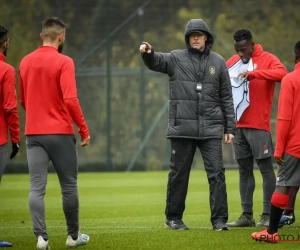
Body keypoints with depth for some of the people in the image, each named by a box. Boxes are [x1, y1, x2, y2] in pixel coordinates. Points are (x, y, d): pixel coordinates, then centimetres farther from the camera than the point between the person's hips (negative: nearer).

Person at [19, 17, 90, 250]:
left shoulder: (25, 62, 8)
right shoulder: (64, 62, -10)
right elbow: (70, 99, -17)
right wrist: (84, 129, -10)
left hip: (33, 133, 4)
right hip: (60, 133, -4)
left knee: (36, 188, -1)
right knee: (69, 186, 10)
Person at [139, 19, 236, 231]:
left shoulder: (218, 62, 8)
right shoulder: (176, 59, 4)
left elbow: (226, 97, 9)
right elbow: (156, 62, -15)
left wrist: (230, 127, 6)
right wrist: (148, 53, -39)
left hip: (211, 128, 1)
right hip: (182, 127, -1)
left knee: (217, 173, -5)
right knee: (179, 174, 7)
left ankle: (219, 219, -2)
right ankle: (173, 217, 18)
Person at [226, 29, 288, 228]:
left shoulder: (267, 59, -4)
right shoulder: (232, 62, 13)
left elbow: (282, 73, -24)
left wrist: (253, 73, -32)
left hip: (258, 126, -6)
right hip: (238, 126, 6)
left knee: (266, 168, -4)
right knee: (244, 170, 8)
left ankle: (268, 215, -4)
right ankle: (247, 215, 11)